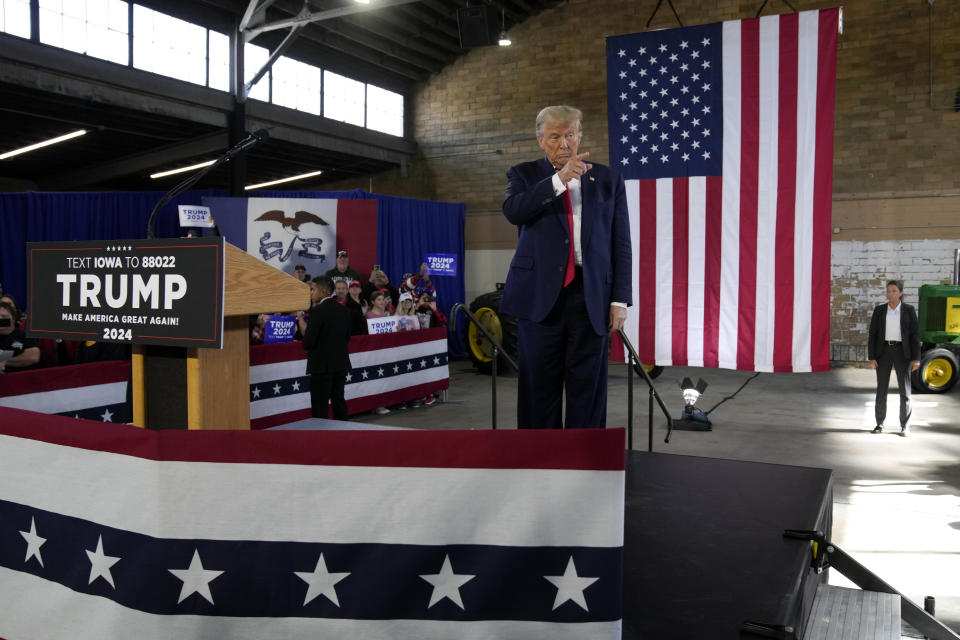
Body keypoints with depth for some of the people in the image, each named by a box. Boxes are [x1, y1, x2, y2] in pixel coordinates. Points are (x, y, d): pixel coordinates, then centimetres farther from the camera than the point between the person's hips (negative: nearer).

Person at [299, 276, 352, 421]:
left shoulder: (318, 311, -15)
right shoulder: (344, 310, 7)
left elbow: (308, 342, -16)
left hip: (322, 365, -7)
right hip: (341, 363, 7)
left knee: (320, 408, -2)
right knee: (338, 401, 15)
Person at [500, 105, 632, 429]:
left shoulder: (609, 180, 11)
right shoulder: (524, 175, 10)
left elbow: (621, 244, 8)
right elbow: (512, 210, -12)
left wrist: (620, 299, 1)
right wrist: (560, 179, -17)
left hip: (591, 295, 1)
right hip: (541, 294, 0)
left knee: (587, 385, 3)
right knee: (539, 385, 4)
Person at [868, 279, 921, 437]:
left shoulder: (909, 310, -2)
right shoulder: (879, 310, 2)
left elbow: (915, 335, -3)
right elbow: (873, 334, 2)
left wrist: (916, 359, -9)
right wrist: (871, 357, -5)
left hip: (902, 352, -1)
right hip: (883, 351, 1)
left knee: (905, 390, -1)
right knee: (881, 389, 3)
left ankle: (905, 426, 10)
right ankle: (880, 423, 13)